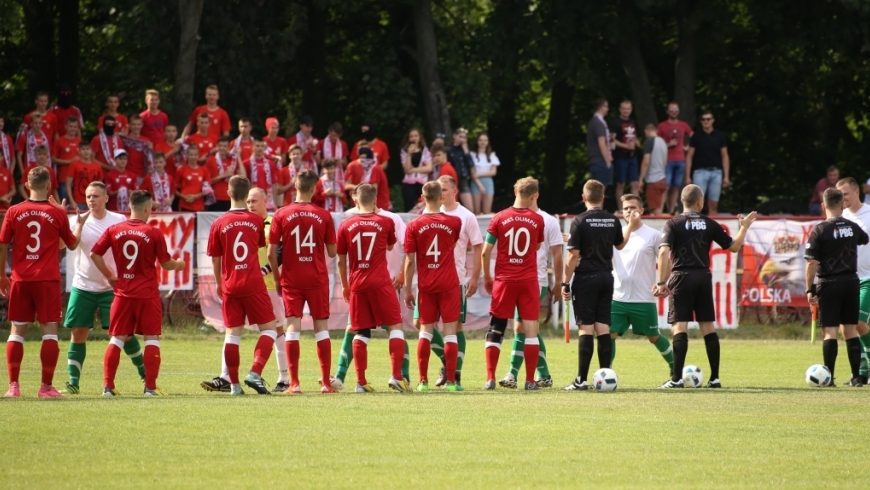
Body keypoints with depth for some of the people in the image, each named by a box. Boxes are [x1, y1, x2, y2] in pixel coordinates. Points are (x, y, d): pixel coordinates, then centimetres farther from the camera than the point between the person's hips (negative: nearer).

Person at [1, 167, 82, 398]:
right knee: (50, 331, 2)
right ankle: (47, 386, -2)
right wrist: (79, 225, 31)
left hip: (21, 280, 2)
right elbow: (72, 244, 12)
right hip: (47, 280, -2)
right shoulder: (57, 213, -2)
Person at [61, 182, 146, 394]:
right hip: (83, 287, 1)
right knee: (77, 333, -2)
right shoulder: (78, 221, -1)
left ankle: (145, 374, 15)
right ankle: (73, 382, 3)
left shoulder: (119, 221, -3)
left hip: (112, 287, -1)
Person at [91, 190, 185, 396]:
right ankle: (150, 387, -1)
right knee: (152, 339, 4)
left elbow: (95, 254, 0)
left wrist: (109, 275, 11)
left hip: (123, 292, 3)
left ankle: (108, 385, 4)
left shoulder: (114, 230, 1)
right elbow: (166, 263, -2)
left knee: (117, 339, 9)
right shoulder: (153, 233, -8)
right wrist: (179, 265, 20)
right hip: (147, 293, -3)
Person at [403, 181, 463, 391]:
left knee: (425, 330, 8)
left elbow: (410, 261, -4)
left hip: (426, 286, 1)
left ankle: (423, 380, 4)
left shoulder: (414, 226, -4)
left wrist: (408, 289, 3)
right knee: (450, 330, 2)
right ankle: (451, 380, -2)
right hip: (449, 284, -1)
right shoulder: (453, 222, -3)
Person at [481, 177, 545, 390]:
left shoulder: (500, 218, -4)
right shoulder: (537, 220, -1)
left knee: (495, 330, 7)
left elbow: (485, 252, -4)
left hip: (504, 280, 0)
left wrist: (487, 277, 11)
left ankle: (490, 379, 1)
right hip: (529, 281, 0)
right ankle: (530, 380, -2)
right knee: (531, 329, 2)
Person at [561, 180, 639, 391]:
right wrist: (631, 226, 39)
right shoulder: (613, 221, 5)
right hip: (606, 277, 5)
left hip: (585, 278, -5)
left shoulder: (580, 221, -11)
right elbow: (620, 245, 24)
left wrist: (565, 282, -8)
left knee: (586, 328, -6)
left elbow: (574, 255, -13)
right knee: (603, 327, 8)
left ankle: (582, 379, -6)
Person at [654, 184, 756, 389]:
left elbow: (664, 252, -15)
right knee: (708, 326, 10)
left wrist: (661, 282, -13)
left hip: (682, 276, -3)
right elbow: (733, 246, 10)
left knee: (679, 326, -5)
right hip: (703, 276, 3)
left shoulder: (673, 224, -3)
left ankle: (677, 377, -13)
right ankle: (714, 377, 12)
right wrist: (744, 227, 26)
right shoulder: (709, 224, 5)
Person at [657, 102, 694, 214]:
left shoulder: (683, 126, 11)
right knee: (665, 187, -11)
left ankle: (672, 211, 7)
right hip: (667, 161, -4)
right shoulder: (662, 126, 3)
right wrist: (668, 145, -11)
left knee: (676, 187, 4)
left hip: (680, 161, 4)